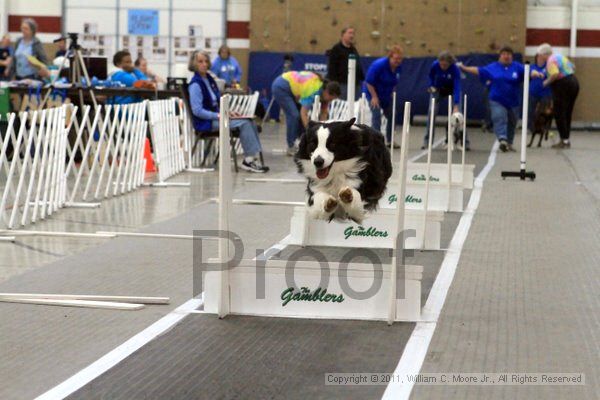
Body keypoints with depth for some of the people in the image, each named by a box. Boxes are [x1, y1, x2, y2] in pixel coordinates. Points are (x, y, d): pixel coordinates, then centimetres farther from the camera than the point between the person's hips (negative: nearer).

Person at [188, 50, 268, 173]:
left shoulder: (209, 79, 13)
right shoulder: (195, 84, -13)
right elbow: (197, 111, -19)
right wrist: (218, 116, -22)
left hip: (216, 116, 8)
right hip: (206, 122, -8)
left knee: (249, 121, -9)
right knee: (243, 123, -21)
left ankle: (252, 158, -12)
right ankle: (249, 160, -15)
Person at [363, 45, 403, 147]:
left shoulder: (398, 68, -8)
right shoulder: (379, 65, -26)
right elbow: (369, 82, -22)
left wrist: (392, 94, 5)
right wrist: (374, 97, -22)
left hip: (386, 95, 7)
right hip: (373, 92, -7)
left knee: (391, 115, 11)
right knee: (377, 115, -16)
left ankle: (390, 140, 23)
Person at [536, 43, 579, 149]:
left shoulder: (551, 61, -12)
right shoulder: (560, 56, 16)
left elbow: (555, 74, -27)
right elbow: (572, 66, 25)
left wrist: (547, 82, -12)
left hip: (563, 85, -9)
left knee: (559, 114, -1)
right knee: (567, 113, 15)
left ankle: (564, 141, -2)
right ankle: (567, 140, 19)